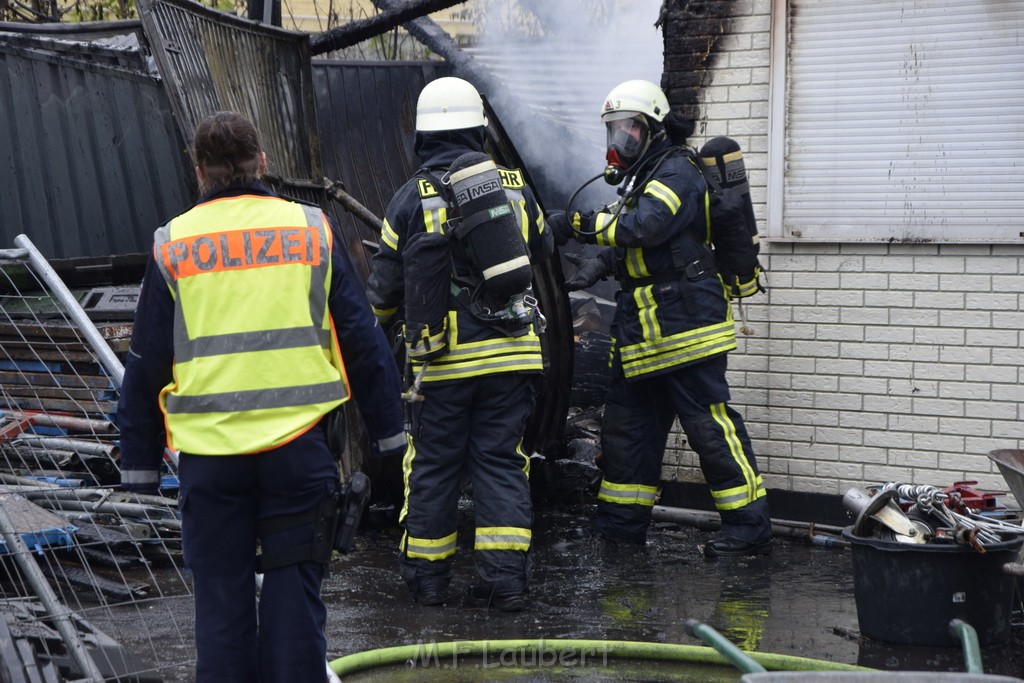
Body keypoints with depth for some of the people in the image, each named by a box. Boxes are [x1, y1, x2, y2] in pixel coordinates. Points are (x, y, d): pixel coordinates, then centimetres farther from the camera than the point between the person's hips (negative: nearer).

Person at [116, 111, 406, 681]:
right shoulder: (311, 228, 3)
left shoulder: (172, 244, 4)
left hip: (208, 453, 0)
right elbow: (362, 338, 5)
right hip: (298, 444, 0)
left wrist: (140, 461, 13)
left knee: (221, 594, 10)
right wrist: (388, 430, 14)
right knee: (294, 586, 7)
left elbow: (146, 362, 6)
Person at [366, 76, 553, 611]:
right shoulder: (514, 186, 4)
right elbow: (541, 249, 22)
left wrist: (381, 314, 22)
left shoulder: (412, 197, -5)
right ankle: (504, 576, 4)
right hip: (511, 351, 2)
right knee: (501, 461, 7)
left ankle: (426, 572, 19)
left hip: (445, 358, -2)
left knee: (433, 463, 10)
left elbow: (385, 285, 0)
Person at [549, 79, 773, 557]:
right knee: (627, 421, 12)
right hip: (646, 329, 10)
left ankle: (750, 526, -3)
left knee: (709, 423, -9)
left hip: (685, 321, -10)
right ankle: (621, 524, 21)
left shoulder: (676, 172, -10)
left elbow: (643, 227, -26)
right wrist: (595, 267, 4)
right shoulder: (643, 178, 23)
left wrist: (577, 224, -23)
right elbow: (628, 243, 22)